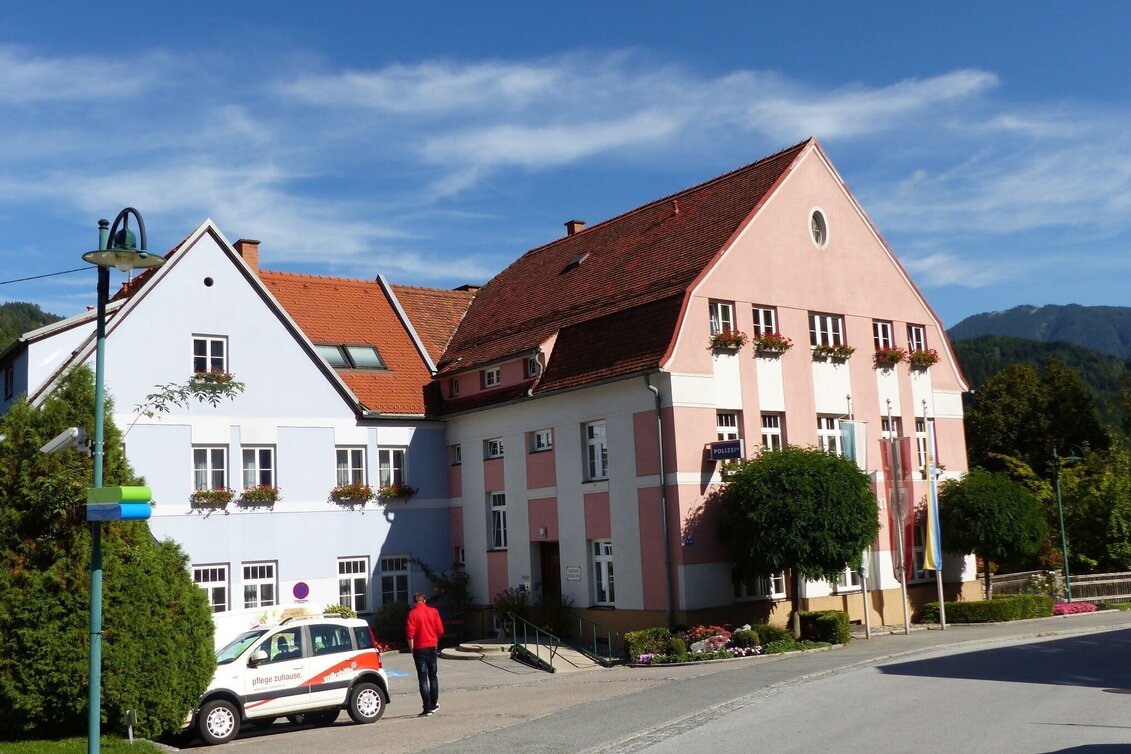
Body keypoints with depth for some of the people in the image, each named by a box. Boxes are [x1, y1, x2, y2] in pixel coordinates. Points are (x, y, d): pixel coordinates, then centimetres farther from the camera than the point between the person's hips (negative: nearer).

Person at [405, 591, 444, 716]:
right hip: (433, 647, 3)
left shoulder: (412, 613, -9)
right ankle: (434, 704, 25)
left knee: (423, 679, -1)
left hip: (420, 649, -3)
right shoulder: (433, 611, 1)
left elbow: (410, 633, -12)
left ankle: (428, 708, -4)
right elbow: (440, 631, 2)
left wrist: (411, 649, -1)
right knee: (433, 677, 18)